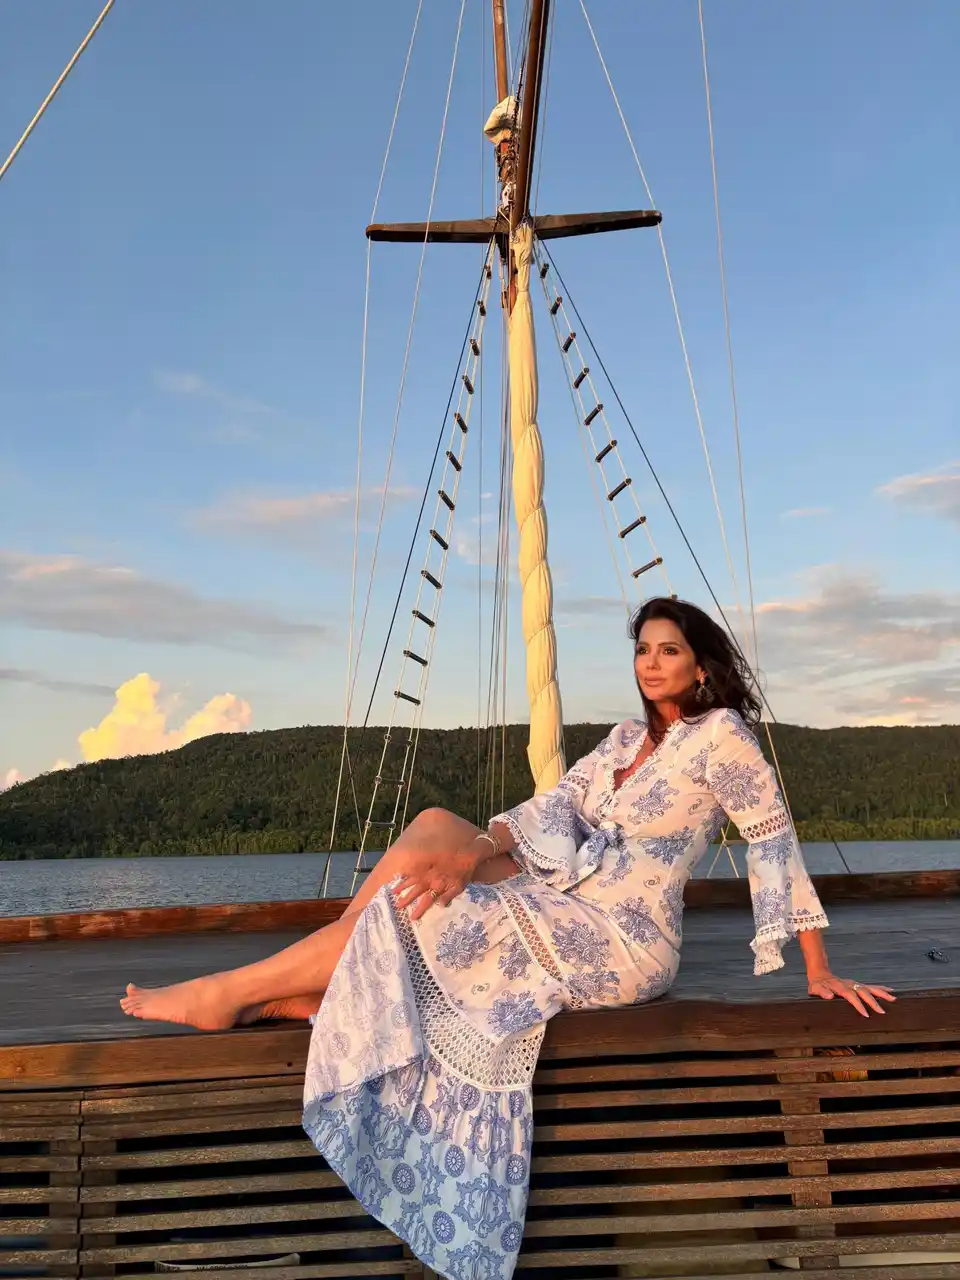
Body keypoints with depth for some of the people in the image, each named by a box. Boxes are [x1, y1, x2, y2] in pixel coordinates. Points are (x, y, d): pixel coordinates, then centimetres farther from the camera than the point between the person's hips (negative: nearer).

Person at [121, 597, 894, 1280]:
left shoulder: (720, 734, -9)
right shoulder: (629, 736, 13)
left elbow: (776, 841, -8)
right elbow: (556, 807, 3)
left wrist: (819, 972, -7)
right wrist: (471, 854, -13)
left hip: (623, 944, -8)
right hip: (570, 911, 8)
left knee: (413, 908, -17)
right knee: (433, 827, -8)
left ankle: (233, 994, -5)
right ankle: (309, 990, -7)